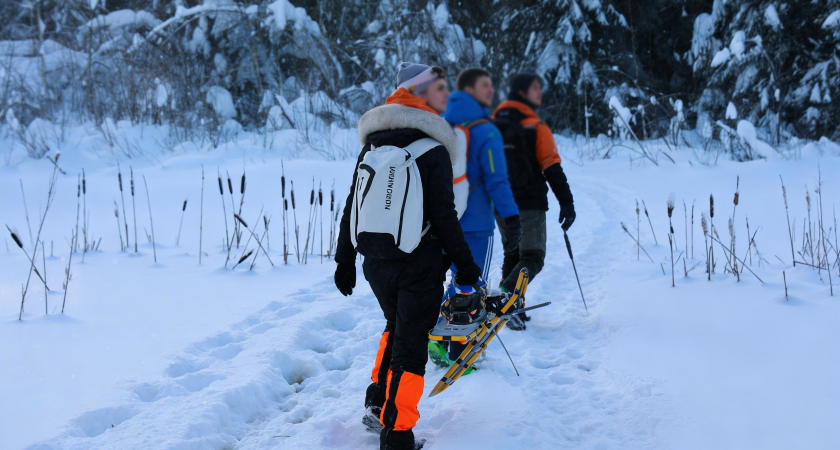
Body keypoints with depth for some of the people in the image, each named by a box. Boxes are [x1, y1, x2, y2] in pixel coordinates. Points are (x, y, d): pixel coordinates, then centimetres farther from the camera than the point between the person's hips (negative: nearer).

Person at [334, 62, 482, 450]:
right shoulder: (434, 151, -11)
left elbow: (352, 207, 8)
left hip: (375, 262, 6)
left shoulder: (371, 146, 6)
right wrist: (464, 262, -3)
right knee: (411, 344, 2)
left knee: (396, 326, 28)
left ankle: (377, 402, 28)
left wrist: (345, 260, 15)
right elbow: (444, 215, -12)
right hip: (420, 264, -6)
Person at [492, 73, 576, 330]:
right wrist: (567, 203, -9)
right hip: (530, 204, -6)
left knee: (512, 254, 19)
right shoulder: (536, 129, -9)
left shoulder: (491, 126, 8)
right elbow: (553, 169, -12)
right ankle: (509, 294, -27)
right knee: (532, 257, -2)